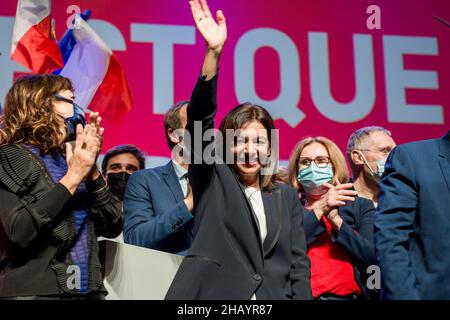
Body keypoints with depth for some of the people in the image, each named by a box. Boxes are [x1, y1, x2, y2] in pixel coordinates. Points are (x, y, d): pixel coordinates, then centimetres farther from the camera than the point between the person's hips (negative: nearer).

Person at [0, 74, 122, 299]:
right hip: (33, 291, -5)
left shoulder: (69, 159, 9)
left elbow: (113, 227, 3)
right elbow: (19, 232, -20)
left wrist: (91, 170, -8)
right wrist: (72, 178, -17)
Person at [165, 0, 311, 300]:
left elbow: (298, 263, 10)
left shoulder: (287, 196, 11)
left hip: (274, 295, 3)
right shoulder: (212, 179, 2)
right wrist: (213, 52, -22)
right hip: (214, 292, -2)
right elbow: (200, 120, -12)